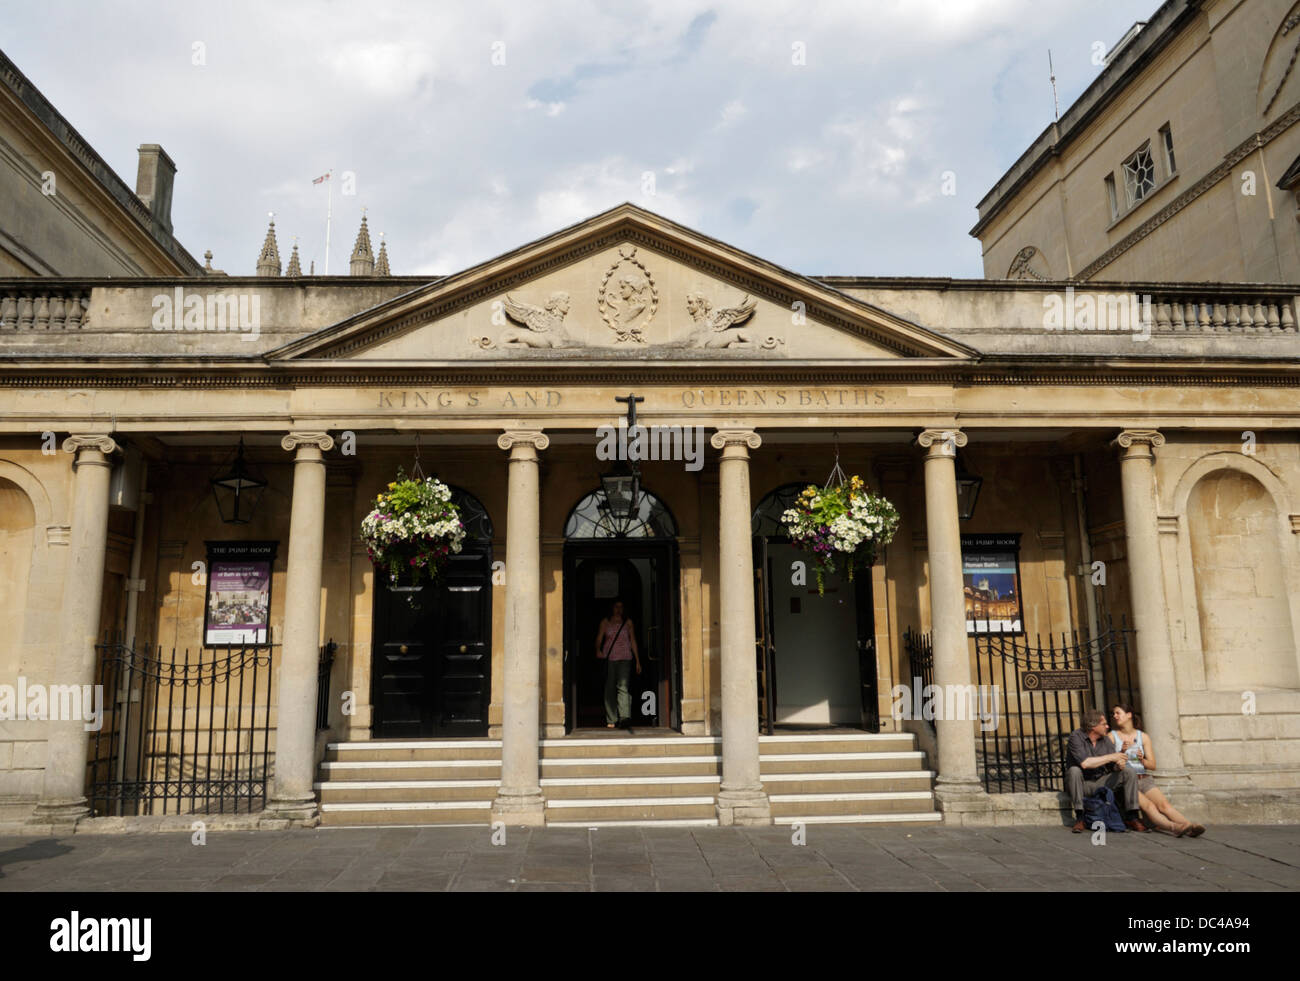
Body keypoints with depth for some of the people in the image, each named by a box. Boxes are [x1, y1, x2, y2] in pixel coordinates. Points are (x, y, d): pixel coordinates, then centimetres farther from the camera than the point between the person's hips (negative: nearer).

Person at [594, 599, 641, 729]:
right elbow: (599, 638, 0)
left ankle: (625, 717, -27)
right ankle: (611, 720, 9)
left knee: (623, 686, -16)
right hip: (609, 658, 1)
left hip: (625, 658, -1)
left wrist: (638, 661, 8)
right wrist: (598, 650, -22)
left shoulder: (628, 623, 10)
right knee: (610, 688, 2)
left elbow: (633, 641, 12)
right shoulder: (605, 622, 9)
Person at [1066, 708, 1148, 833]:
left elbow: (1114, 767, -2)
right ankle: (1079, 817, -28)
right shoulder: (1076, 737, -13)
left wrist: (1119, 764, -27)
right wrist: (1111, 757, -21)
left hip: (1102, 782, 5)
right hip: (1083, 783, -5)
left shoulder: (1106, 741, 5)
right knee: (1074, 770, -36)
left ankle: (1131, 817, -10)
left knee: (1130, 771, -11)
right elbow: (1085, 763, -27)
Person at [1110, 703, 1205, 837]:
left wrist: (1142, 760, -7)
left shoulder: (1143, 737, 17)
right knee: (1147, 805, -30)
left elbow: (1153, 765, 14)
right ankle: (1173, 827, -50)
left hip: (1144, 779, 3)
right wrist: (1121, 752, -15)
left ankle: (1190, 826, -43)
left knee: (1164, 804, -24)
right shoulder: (1112, 736, 9)